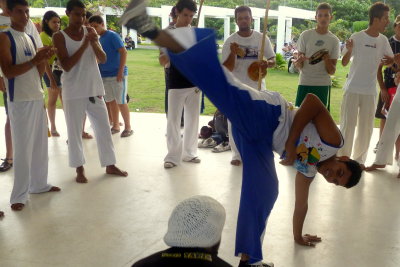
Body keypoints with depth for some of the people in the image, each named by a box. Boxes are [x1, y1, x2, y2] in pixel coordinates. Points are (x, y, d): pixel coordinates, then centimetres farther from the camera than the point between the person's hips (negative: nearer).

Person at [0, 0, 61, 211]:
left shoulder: (31, 39, 14)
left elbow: (38, 73, 13)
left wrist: (45, 59, -6)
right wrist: (34, 60, -22)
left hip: (37, 97, 7)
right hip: (19, 100, -7)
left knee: (40, 145, 13)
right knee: (23, 149, -4)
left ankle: (39, 184, 27)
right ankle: (19, 195, 5)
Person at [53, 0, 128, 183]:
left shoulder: (90, 31, 5)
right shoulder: (60, 37, -6)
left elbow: (103, 59, 0)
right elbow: (66, 65, -15)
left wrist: (94, 43, -18)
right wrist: (84, 45, -20)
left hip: (94, 89, 4)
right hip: (73, 92, -3)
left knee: (104, 128, 8)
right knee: (75, 132, 4)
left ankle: (110, 165, 21)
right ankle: (79, 168, 19)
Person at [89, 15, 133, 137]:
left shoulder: (112, 36, -9)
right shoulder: (99, 39, 12)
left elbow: (123, 52, -15)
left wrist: (121, 71, -20)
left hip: (117, 75, -7)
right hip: (105, 75, 7)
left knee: (121, 102, -3)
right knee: (111, 101, 12)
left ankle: (128, 127, 8)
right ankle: (115, 126, 23)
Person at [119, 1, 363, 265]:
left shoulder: (309, 167, 26)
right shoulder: (333, 140, 5)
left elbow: (301, 202, 36)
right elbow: (313, 100, -5)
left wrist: (298, 236, 44)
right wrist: (291, 142, -12)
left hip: (260, 137, 7)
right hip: (265, 114, -7)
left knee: (263, 193, 2)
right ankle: (152, 30, -32)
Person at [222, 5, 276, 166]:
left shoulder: (262, 39, 0)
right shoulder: (230, 41, -4)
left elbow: (273, 60, 5)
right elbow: (227, 69, -8)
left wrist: (267, 63, -18)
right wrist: (233, 53, -25)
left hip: (257, 88, 1)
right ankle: (237, 155, 19)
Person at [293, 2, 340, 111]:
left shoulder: (334, 40, 4)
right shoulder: (305, 35, 1)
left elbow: (332, 71, 2)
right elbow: (298, 66, 0)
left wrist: (326, 59, -18)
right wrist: (299, 61, -23)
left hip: (323, 85, 1)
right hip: (305, 83, -1)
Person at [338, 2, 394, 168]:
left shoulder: (383, 40, 3)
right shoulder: (356, 37, -8)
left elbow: (391, 60, 14)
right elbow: (344, 63, -3)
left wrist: (390, 60, -11)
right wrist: (349, 50, -24)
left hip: (370, 91, 4)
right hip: (352, 89, -4)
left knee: (366, 127, 9)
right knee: (347, 125, 1)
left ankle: (359, 159, 21)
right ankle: (343, 159, 12)